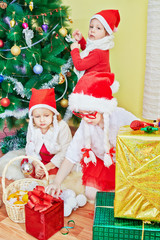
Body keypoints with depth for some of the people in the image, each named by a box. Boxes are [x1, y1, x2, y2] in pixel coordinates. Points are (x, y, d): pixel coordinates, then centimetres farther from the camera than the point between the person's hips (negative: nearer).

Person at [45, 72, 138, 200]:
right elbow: (71, 156, -17)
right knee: (91, 194, -7)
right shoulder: (85, 125, -21)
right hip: (102, 163, 3)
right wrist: (57, 182, -22)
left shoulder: (123, 118, -30)